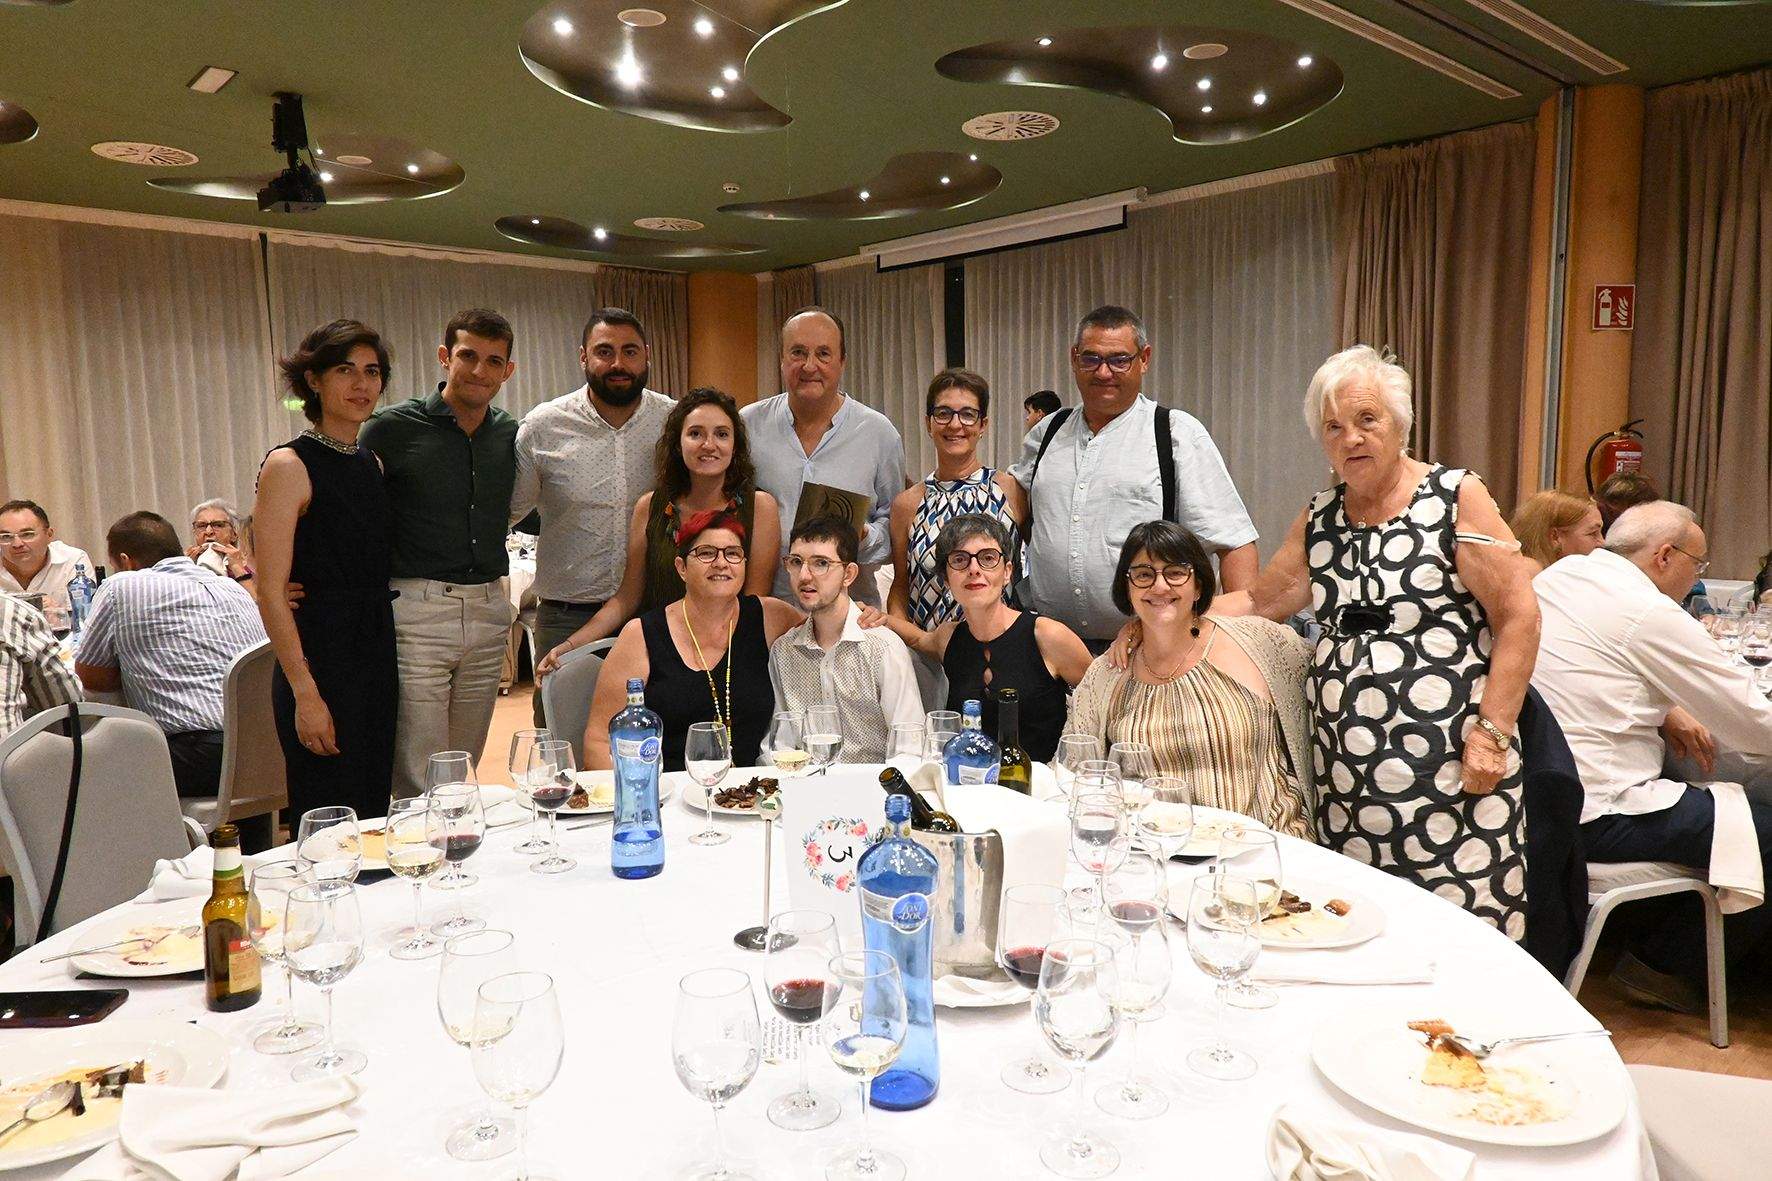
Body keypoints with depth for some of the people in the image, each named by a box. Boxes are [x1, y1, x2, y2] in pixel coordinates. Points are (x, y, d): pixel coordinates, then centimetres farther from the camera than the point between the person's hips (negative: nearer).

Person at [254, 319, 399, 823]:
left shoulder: (372, 462, 12)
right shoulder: (289, 466, -9)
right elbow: (271, 593, -13)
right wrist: (305, 693, -18)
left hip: (379, 659, 7)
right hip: (321, 661, -7)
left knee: (376, 814, 13)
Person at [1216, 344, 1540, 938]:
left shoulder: (1456, 497, -3)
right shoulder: (1319, 519, 11)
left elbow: (1518, 616, -6)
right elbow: (1259, 601, 18)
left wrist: (1491, 733, -12)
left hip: (1447, 770, -4)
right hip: (1345, 772, 5)